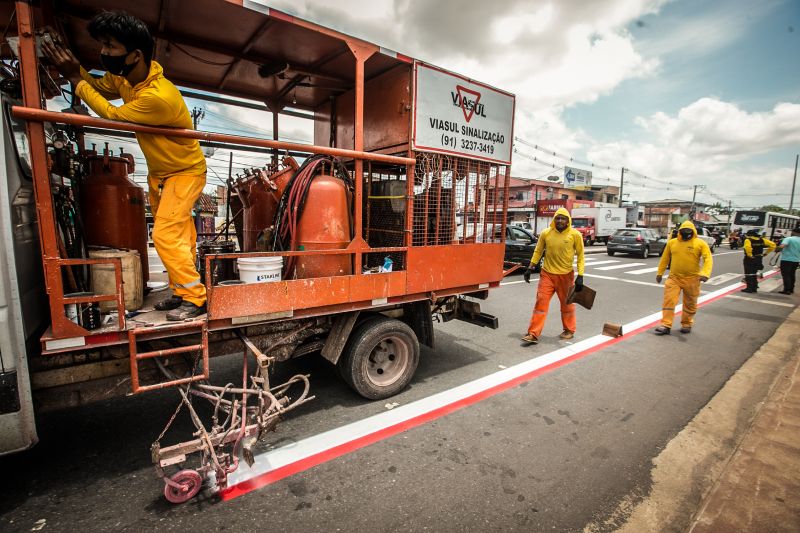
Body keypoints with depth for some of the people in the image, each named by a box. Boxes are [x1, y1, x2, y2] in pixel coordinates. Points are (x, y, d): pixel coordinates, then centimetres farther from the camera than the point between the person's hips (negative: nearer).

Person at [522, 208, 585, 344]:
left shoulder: (575, 234, -7)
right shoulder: (546, 233, -3)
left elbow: (580, 255, -3)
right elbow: (538, 251, 8)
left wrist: (580, 276, -9)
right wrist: (530, 268, 4)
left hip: (565, 275, -1)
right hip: (547, 274, 1)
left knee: (567, 304, 15)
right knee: (541, 302, -2)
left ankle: (569, 330, 36)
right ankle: (533, 334, 2)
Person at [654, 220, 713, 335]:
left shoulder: (700, 244, -3)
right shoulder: (672, 242, 5)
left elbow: (708, 259, -11)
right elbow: (665, 259, 12)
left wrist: (705, 273, -27)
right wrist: (659, 273, 14)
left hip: (692, 280, -1)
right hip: (674, 278, 1)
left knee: (690, 304, 13)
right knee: (669, 301, -5)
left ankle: (686, 324, 30)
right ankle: (666, 325, -3)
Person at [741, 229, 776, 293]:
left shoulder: (748, 240, -15)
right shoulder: (762, 240, 5)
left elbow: (747, 247, -36)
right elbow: (773, 245, 4)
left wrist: (749, 254, -23)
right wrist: (766, 252, 9)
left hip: (749, 259, -7)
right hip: (759, 259, 7)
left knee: (748, 274, 1)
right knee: (754, 274, 19)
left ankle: (749, 288, 1)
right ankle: (754, 288, 23)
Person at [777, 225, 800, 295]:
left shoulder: (788, 239, -11)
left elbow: (782, 246, -28)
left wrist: (777, 249, -9)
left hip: (786, 259, -6)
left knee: (786, 275, -3)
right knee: (792, 275, 17)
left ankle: (787, 290, -4)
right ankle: (791, 289, 23)